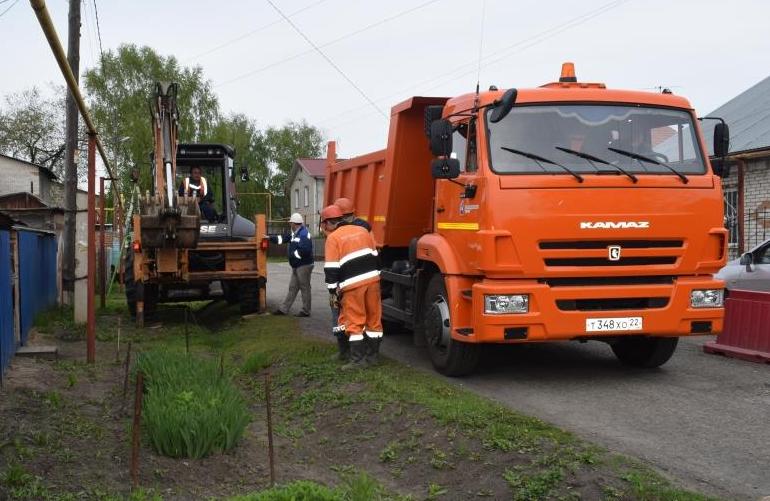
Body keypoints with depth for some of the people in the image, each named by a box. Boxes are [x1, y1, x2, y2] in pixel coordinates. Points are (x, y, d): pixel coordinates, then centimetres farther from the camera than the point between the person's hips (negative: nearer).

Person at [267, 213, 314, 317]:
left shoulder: (304, 234, -18)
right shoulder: (295, 234, 14)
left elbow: (304, 250, -28)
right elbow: (283, 238, 25)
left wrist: (292, 253, -16)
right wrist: (270, 237, 23)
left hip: (304, 266, -10)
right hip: (296, 266, 10)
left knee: (305, 288, -1)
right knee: (292, 288, 13)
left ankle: (306, 311, 6)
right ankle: (283, 309, 19)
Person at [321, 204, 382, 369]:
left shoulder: (333, 238, -1)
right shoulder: (362, 230, 16)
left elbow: (331, 269, -5)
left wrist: (333, 292, 0)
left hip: (353, 285, -6)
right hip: (372, 279, 6)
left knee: (354, 322, 1)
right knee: (374, 318, 11)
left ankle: (357, 359, 0)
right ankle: (373, 355, 18)